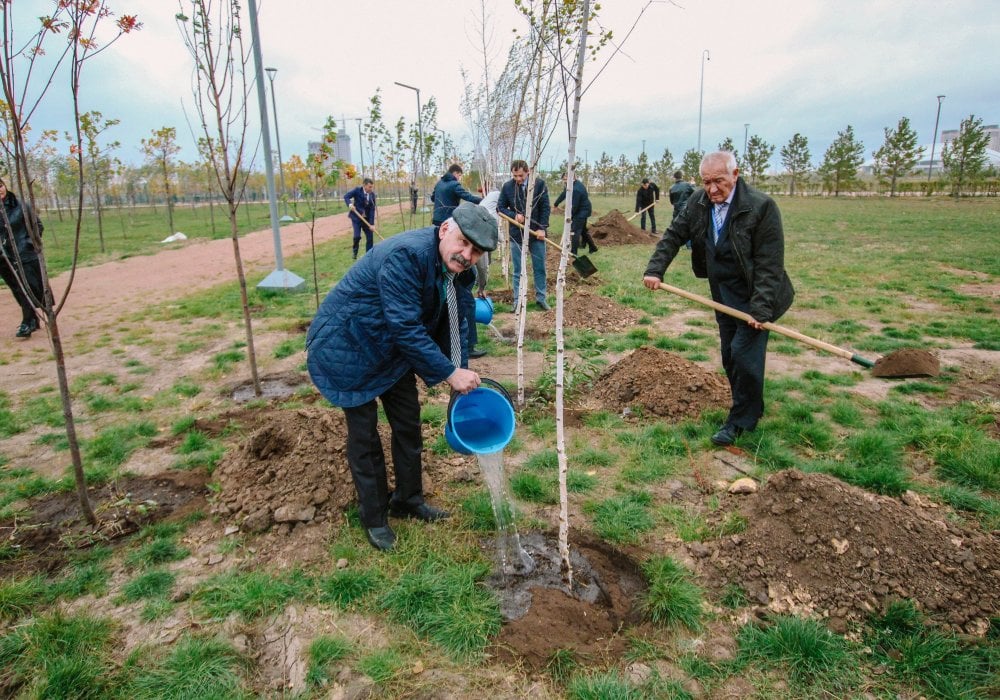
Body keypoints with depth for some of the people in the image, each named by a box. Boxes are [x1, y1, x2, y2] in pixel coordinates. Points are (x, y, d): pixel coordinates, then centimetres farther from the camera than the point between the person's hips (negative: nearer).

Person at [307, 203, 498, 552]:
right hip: (348, 347, -8)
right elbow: (405, 327, -36)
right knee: (364, 435, 3)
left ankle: (408, 499, 34)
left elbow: (454, 325, 4)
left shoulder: (455, 268, -5)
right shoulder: (406, 255, -33)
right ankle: (374, 518, 22)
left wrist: (461, 375, -1)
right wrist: (449, 372, -31)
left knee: (408, 424, 14)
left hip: (392, 349, 8)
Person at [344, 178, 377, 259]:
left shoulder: (372, 195, -3)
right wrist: (350, 204, -34)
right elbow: (346, 196, -12)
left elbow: (372, 209, -7)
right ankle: (355, 252, 9)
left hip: (366, 218, 4)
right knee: (357, 236, -16)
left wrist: (371, 223, -14)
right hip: (356, 217, -4)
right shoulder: (357, 190, -11)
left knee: (370, 237, 1)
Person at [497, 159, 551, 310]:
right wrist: (514, 215, -15)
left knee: (539, 268, 9)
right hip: (517, 234, 0)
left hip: (537, 233, 0)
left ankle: (541, 299, 20)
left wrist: (542, 228, -12)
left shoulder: (539, 184, -6)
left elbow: (545, 207, -4)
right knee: (518, 271, 5)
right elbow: (500, 207, 2)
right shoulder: (507, 187, -4)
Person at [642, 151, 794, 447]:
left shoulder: (761, 206, -20)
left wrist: (761, 308, -25)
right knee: (729, 355, 13)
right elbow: (673, 236, 4)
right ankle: (750, 407, 32)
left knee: (744, 354, -11)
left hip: (752, 296, -6)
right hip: (723, 295, 7)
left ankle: (741, 419, 6)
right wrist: (654, 270, -11)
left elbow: (769, 263, -21)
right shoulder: (698, 203, -3)